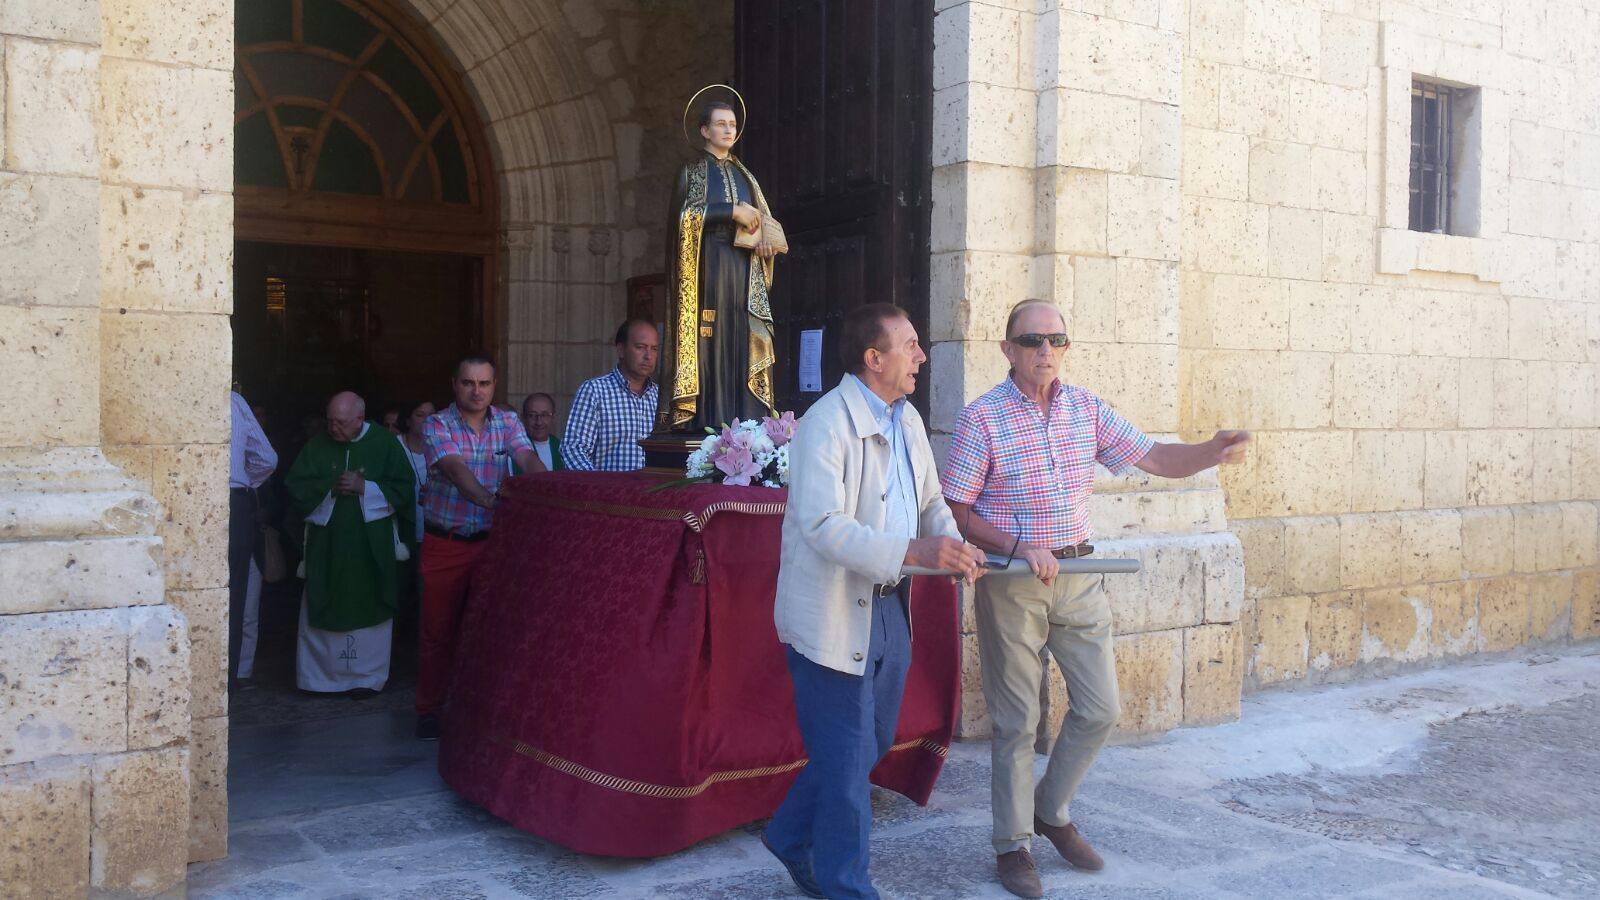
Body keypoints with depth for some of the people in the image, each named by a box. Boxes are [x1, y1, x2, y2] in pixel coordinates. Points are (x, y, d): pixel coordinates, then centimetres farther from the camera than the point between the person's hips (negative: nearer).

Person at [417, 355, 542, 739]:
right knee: (437, 630, 5)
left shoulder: (507, 422, 2)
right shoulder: (436, 426, -9)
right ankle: (429, 710, 19)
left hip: (492, 540, 2)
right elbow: (456, 468, -26)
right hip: (444, 544, -2)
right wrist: (486, 498, -45)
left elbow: (528, 459, -14)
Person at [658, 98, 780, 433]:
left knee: (744, 339, -2)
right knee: (710, 336, -11)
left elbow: (763, 219, 23)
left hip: (743, 267, 5)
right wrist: (732, 211, -15)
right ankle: (708, 417, -13)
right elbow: (685, 213, -9)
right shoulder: (692, 170, 6)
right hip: (708, 264, -5)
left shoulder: (744, 175, 21)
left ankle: (744, 417, -4)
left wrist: (765, 241, 0)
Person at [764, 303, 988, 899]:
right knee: (848, 757, 1)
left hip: (889, 607, 9)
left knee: (873, 742, 18)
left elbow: (930, 499, 17)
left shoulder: (907, 420, 10)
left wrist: (952, 545, -5)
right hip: (833, 614, -9)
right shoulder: (826, 424, -18)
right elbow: (824, 525, -28)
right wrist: (912, 551, -36)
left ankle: (791, 838, 38)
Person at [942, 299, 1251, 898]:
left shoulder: (1086, 409, 5)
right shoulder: (983, 418, -10)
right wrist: (1020, 548, -22)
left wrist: (1212, 452, -14)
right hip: (1011, 582, -5)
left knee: (1100, 709, 8)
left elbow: (1152, 458, 5)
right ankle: (1012, 843, 20)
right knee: (1017, 721, 3)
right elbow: (957, 512, -10)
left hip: (1078, 575, 5)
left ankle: (1051, 811, 31)